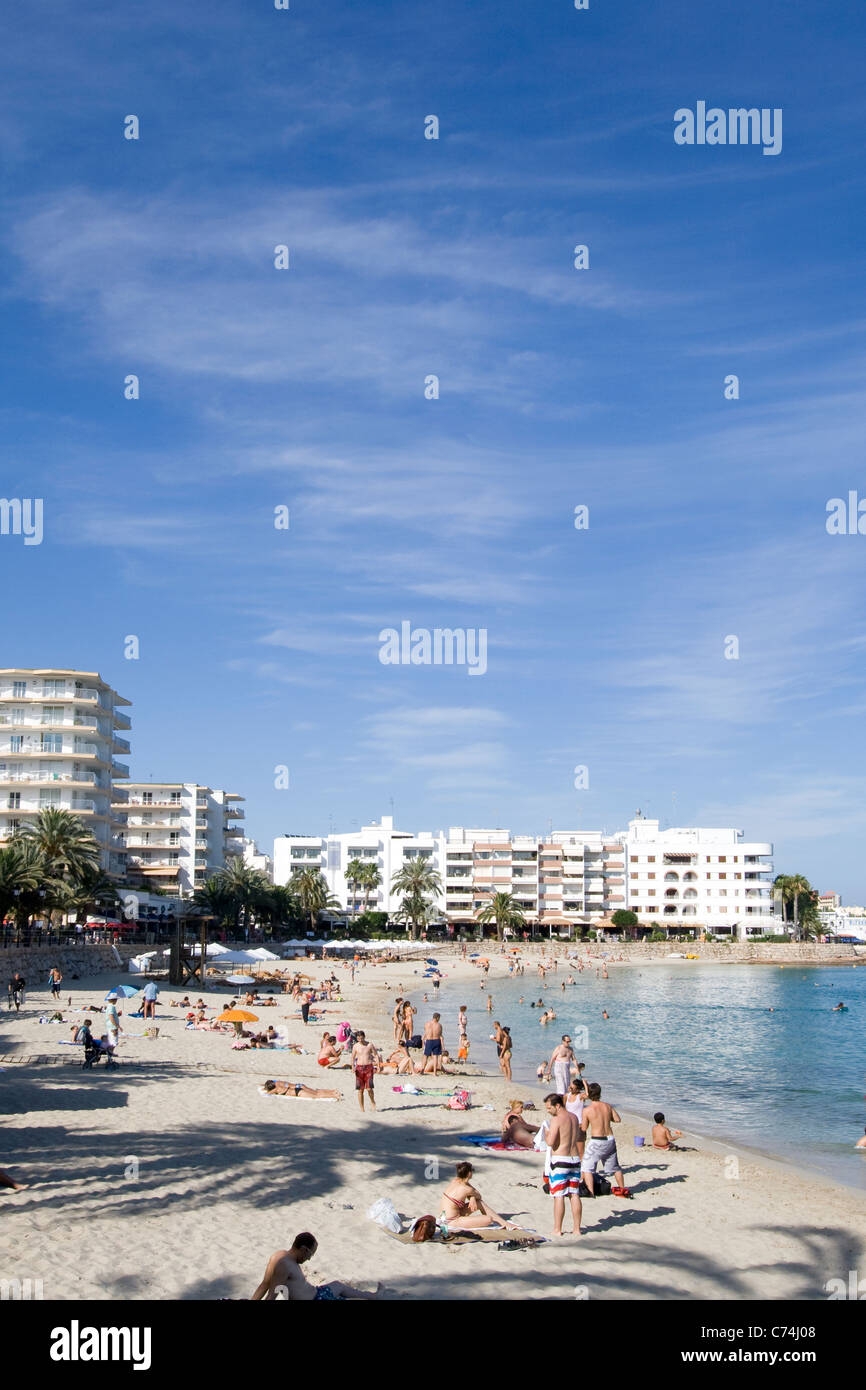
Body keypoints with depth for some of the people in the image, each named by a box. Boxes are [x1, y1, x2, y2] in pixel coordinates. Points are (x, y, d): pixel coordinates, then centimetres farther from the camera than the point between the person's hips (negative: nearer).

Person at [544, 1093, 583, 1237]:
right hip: (575, 1158, 7)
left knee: (559, 1195, -2)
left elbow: (550, 1142, -19)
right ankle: (577, 1228, 11)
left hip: (559, 1160, -7)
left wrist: (548, 1133, 0)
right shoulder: (574, 1117, 11)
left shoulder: (556, 1119, -13)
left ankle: (557, 1229, 1)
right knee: (574, 1195, 9)